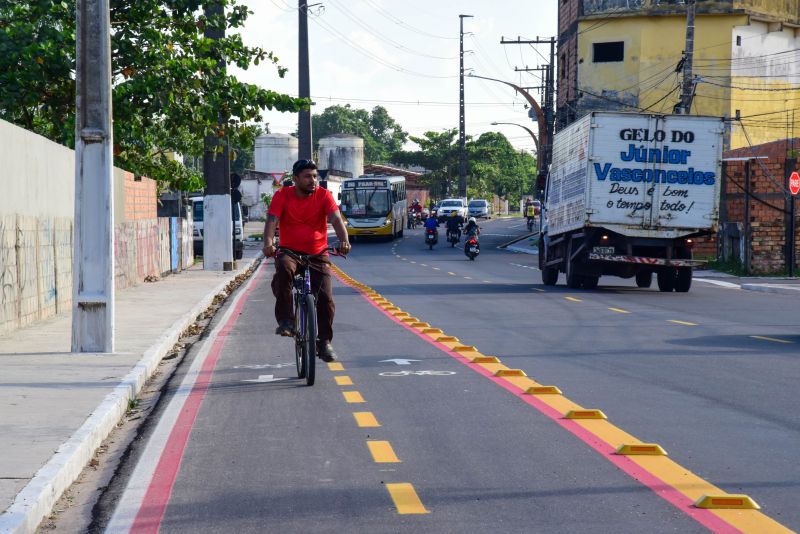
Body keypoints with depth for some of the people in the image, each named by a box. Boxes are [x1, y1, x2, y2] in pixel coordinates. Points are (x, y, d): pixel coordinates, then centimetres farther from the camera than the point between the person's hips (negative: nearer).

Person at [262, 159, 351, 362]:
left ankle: (324, 341, 10)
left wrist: (344, 240, -39)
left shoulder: (323, 195, -5)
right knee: (283, 268, -36)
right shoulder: (283, 195, -5)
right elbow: (272, 220, -18)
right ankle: (285, 320, -30)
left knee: (325, 298, -10)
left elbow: (336, 219, -18)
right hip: (290, 251, -1)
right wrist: (268, 242, -39)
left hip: (317, 254, 1)